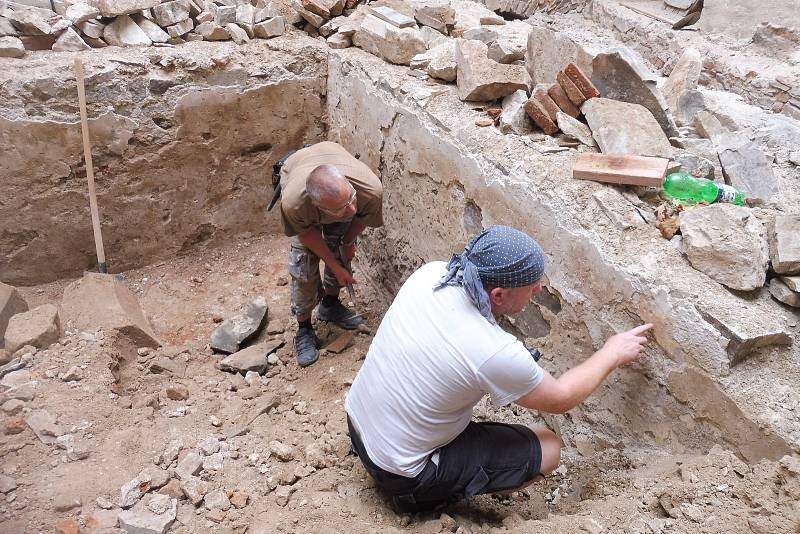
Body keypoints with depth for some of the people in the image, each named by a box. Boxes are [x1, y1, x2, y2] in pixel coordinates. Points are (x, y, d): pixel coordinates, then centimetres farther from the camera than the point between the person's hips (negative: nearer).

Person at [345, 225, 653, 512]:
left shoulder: (430, 272, -14)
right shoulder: (494, 353, -31)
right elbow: (560, 399, -10)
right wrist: (612, 354, 3)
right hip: (399, 472, -6)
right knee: (548, 449, -1)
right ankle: (428, 496, 5)